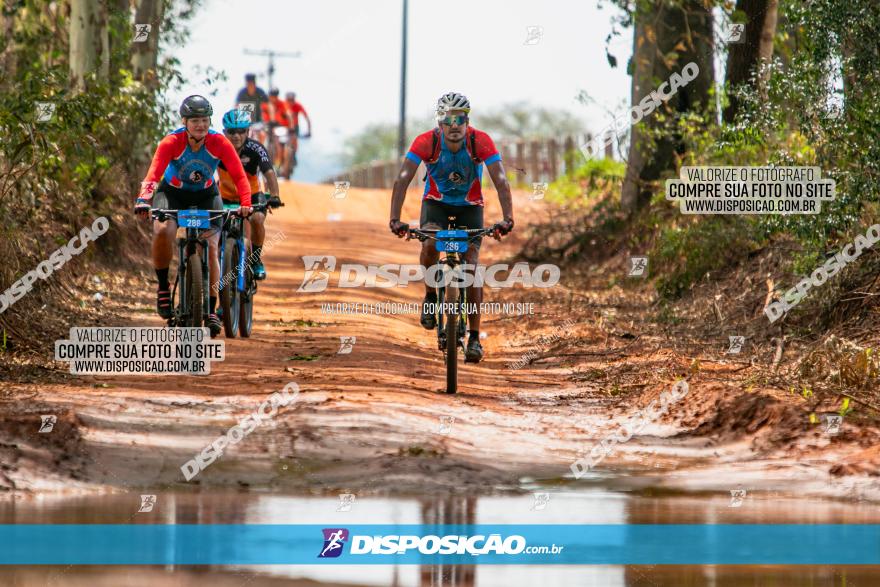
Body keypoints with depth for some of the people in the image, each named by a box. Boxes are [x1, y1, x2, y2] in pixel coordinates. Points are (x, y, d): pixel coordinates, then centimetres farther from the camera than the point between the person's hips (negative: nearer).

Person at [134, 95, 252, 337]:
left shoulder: (219, 143, -23)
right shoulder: (171, 142, -27)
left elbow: (239, 175, -26)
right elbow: (154, 172, -38)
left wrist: (245, 204, -42)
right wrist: (143, 199, -55)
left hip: (205, 194, 2)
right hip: (172, 192, -2)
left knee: (210, 246, -13)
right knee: (163, 231, -30)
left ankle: (211, 310, -3)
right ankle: (163, 287, -9)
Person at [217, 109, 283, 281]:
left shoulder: (255, 149, -24)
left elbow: (269, 173, -35)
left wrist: (274, 195, -52)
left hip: (251, 195, -2)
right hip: (226, 197, 2)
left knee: (257, 219, -30)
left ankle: (256, 260, -9)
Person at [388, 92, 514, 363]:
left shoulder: (481, 142, -27)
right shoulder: (426, 142, -26)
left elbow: (501, 181, -32)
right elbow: (403, 180, -31)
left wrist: (507, 219, -46)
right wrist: (395, 219, -44)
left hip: (470, 206, 0)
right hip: (436, 202, 0)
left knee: (471, 267, -13)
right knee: (430, 243, -32)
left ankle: (474, 337, -7)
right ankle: (430, 295, -6)